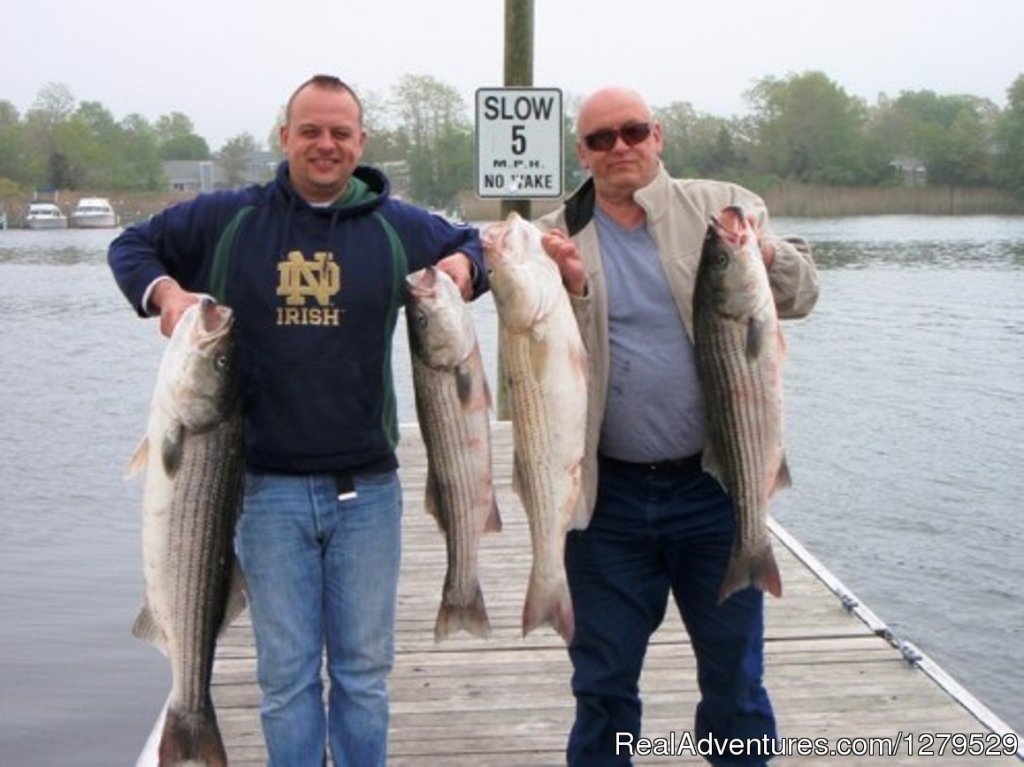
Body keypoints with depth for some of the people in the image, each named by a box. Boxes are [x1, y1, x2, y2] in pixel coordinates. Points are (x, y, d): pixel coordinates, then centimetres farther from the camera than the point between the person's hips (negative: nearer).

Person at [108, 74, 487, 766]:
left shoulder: (399, 227, 4)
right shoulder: (227, 219, 2)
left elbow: (472, 244, 20)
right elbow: (131, 246, 13)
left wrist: (464, 267, -3)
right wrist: (163, 291, -7)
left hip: (368, 488, 1)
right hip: (269, 488, -1)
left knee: (364, 669, 12)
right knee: (285, 674, 8)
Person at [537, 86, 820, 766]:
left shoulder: (723, 208, 3)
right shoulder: (556, 239, 4)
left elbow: (802, 293, -1)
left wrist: (767, 256, -22)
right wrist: (571, 287, -20)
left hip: (714, 484, 0)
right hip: (608, 493, 1)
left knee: (736, 673, 13)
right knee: (603, 682, 13)